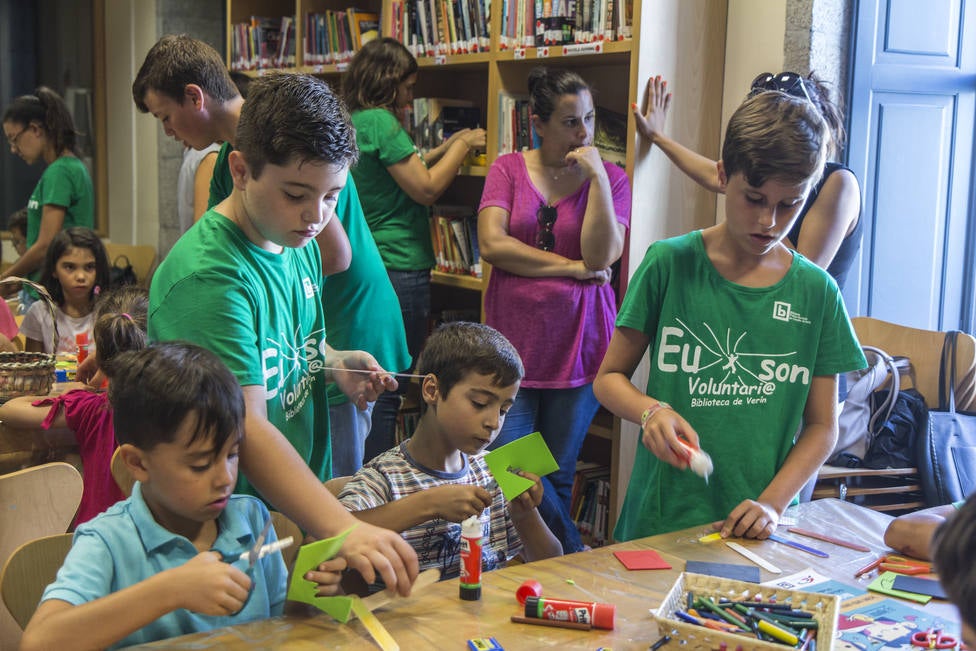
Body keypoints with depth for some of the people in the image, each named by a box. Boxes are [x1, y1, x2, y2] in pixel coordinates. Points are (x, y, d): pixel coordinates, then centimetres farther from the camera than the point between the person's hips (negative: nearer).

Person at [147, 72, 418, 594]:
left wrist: (335, 364, -1)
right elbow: (244, 429, -34)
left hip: (304, 507, 8)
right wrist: (342, 528, -44)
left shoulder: (297, 243, 2)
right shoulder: (206, 276, -26)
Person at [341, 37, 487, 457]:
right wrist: (462, 147, -3)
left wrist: (444, 149, 23)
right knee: (389, 390, -2)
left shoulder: (350, 123, 13)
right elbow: (426, 189, -16)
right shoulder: (380, 121, -15)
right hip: (400, 270, -10)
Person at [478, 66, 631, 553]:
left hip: (577, 343, -1)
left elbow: (602, 255, -11)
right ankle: (575, 556, 13)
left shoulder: (609, 178, 3)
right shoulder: (508, 169, 5)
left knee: (558, 475, 8)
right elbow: (491, 244, -8)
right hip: (513, 342, 1)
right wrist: (571, 267, -10)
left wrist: (595, 175, -14)